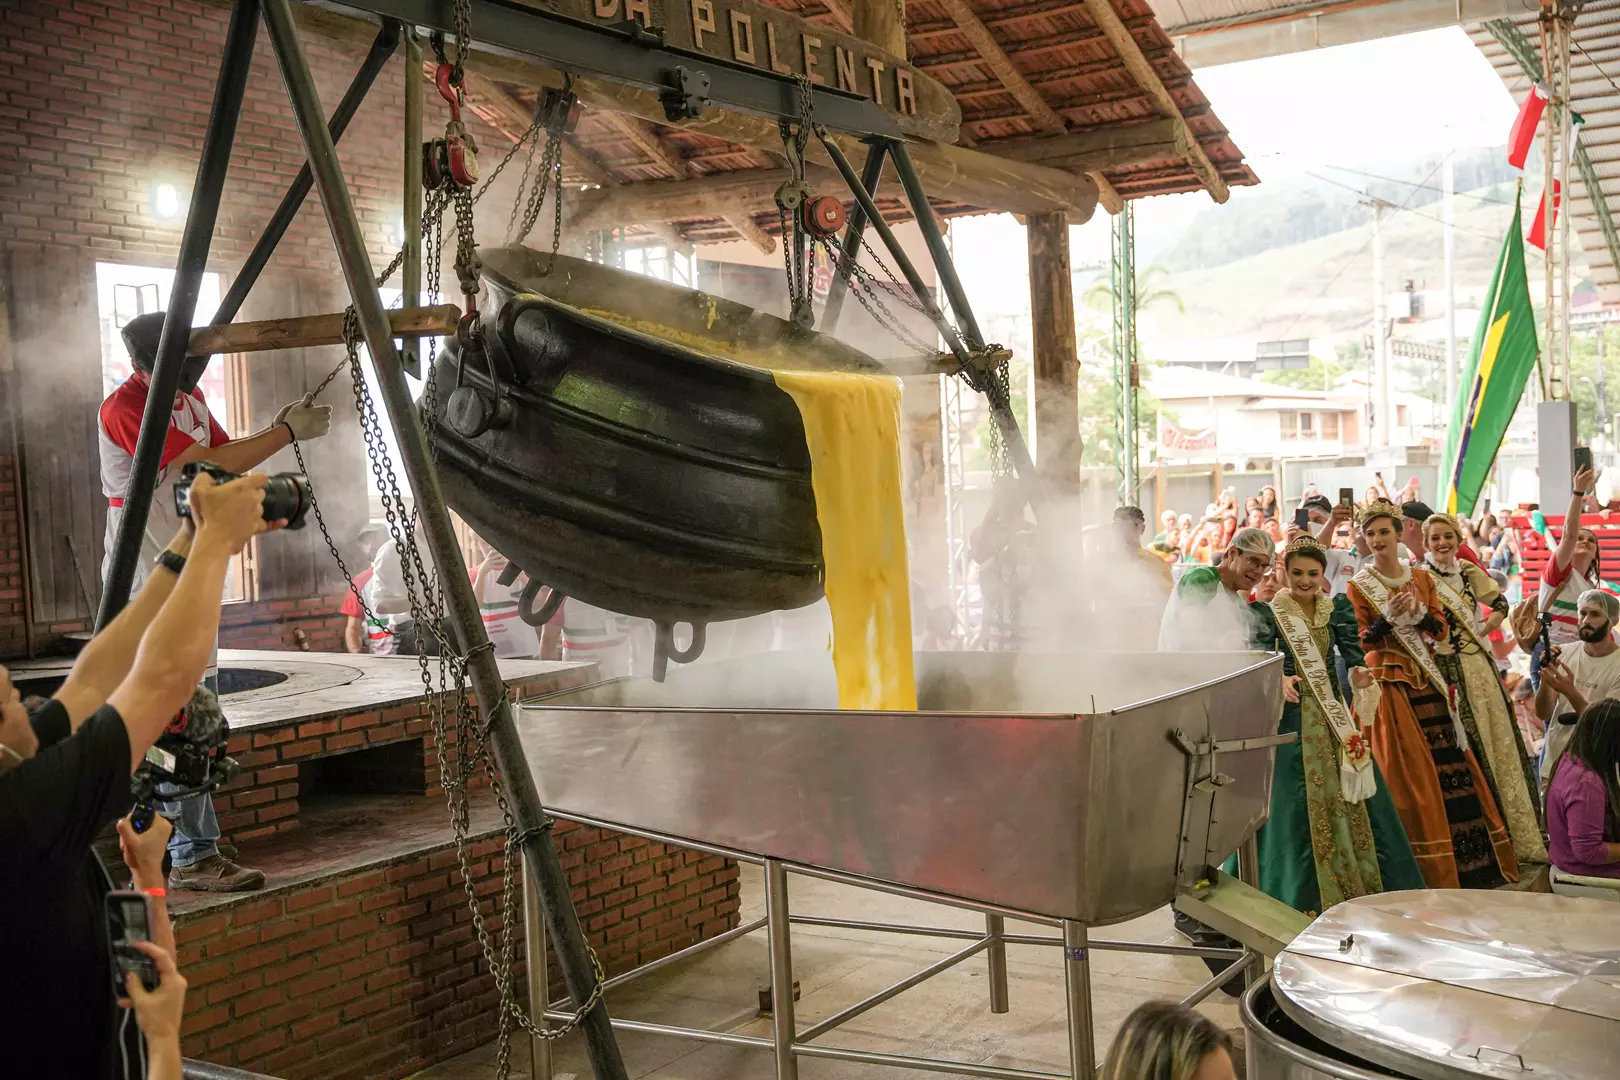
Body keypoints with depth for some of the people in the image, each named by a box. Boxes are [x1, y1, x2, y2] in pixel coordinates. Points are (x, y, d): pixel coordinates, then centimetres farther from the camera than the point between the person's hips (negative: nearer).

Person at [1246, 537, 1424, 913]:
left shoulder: (1337, 608, 6)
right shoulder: (1270, 613, -2)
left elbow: (1352, 653, -4)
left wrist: (1359, 676, -26)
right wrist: (1281, 680, -32)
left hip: (1336, 713, 3)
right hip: (1294, 717, -3)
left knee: (1350, 797, 3)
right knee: (1298, 803, -3)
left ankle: (1363, 886, 14)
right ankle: (1304, 895, 7)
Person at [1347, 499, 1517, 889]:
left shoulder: (1421, 577, 9)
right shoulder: (1359, 585, -1)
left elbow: (1441, 630, 6)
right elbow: (1361, 641, -5)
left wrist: (1418, 611, -13)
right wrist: (1390, 615, -19)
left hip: (1428, 679, 4)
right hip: (1389, 682, -4)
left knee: (1448, 762, 3)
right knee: (1408, 769, -6)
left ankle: (1467, 858, 14)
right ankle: (1425, 866, 1)